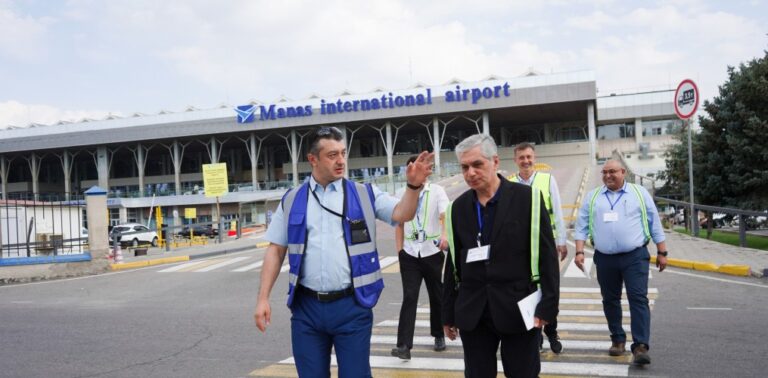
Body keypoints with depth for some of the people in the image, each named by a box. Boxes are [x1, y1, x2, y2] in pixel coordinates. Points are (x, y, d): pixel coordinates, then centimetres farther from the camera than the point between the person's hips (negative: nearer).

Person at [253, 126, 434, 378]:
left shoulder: (364, 195, 3)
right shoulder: (292, 200, 6)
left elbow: (402, 214, -9)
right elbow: (275, 251, 7)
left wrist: (413, 186, -29)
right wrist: (263, 298, 2)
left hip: (351, 305, -1)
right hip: (306, 307, 1)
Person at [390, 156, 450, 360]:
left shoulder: (437, 191, -3)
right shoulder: (402, 193, 6)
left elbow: (445, 215, -18)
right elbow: (399, 223, 12)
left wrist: (445, 236, -36)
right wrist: (399, 249, 6)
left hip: (432, 251, -1)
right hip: (410, 253, 1)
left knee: (436, 296, 13)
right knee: (409, 297, -6)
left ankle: (439, 336, 32)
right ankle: (404, 345, -9)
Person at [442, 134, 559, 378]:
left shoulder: (527, 198, -4)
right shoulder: (458, 207, 7)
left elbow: (546, 256, -4)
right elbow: (453, 264, 11)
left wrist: (548, 305, -10)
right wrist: (448, 313, 11)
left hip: (517, 309, -3)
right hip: (472, 314, 3)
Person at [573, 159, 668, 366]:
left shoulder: (639, 193, 4)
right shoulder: (592, 197, 8)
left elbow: (654, 223, 7)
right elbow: (582, 226, 6)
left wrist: (662, 252, 6)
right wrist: (579, 252, -5)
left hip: (635, 256, -2)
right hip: (605, 258, 3)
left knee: (638, 299, -10)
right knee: (610, 300, 11)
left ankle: (640, 346, -11)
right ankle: (618, 339, 26)